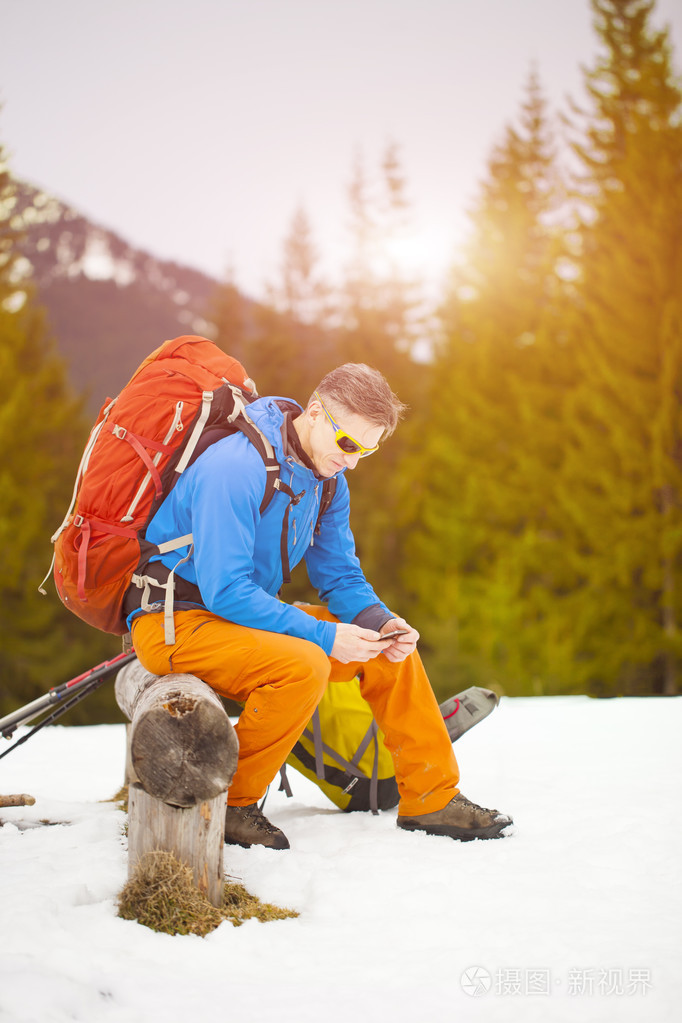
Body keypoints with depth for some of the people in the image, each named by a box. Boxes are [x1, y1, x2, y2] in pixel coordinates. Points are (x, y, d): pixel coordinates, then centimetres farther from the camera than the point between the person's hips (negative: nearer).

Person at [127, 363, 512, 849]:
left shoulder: (327, 479, 2)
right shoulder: (236, 466, -25)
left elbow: (340, 576, 9)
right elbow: (225, 590, -30)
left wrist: (379, 622, -13)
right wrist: (324, 636, -30)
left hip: (249, 615, 9)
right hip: (177, 622, -9)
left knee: (391, 648, 2)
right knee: (304, 665, -33)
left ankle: (432, 798, 11)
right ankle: (228, 805, -15)